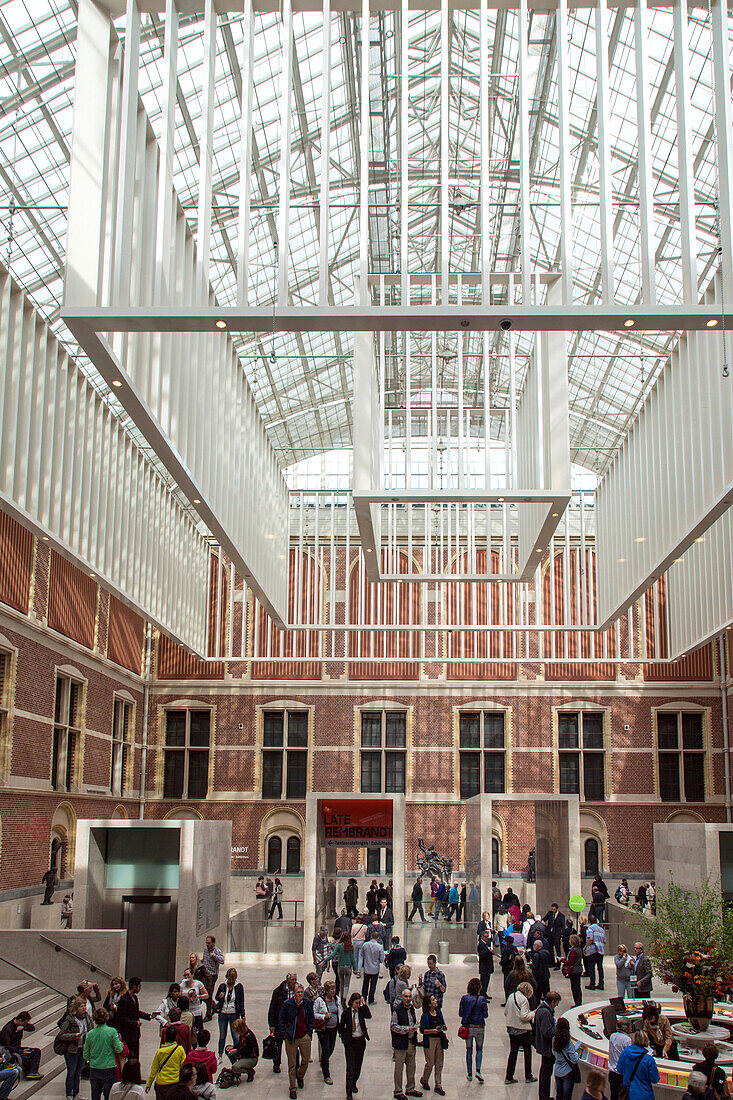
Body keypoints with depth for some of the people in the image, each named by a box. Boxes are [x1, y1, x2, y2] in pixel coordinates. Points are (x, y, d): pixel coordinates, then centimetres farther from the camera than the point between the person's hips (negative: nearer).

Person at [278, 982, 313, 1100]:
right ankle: (292, 1088, 14)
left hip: (304, 1037, 2)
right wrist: (285, 1035, -6)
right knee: (292, 1064, 2)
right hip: (291, 1038, -2)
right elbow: (281, 1020, 0)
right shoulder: (287, 1004, -8)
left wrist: (309, 1032, 5)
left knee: (306, 1060, 8)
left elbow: (311, 1019, 13)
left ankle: (300, 1076, 39)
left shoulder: (307, 1004, 0)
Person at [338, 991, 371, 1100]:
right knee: (350, 1067, -6)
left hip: (361, 1041, 3)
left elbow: (369, 1016, -22)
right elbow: (341, 1026, 5)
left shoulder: (361, 1010, -2)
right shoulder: (346, 1012, -6)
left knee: (358, 1065, 14)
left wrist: (364, 1003, -21)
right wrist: (344, 1037, 3)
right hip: (350, 1042, -3)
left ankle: (353, 1084, 37)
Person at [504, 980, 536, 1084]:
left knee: (513, 1052, 12)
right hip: (523, 1030, -6)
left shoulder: (511, 996, 3)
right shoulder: (523, 999, -19)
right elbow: (524, 1016, -23)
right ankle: (528, 1076, 21)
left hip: (511, 1029, 6)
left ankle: (509, 1077, 11)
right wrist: (533, 1014, -8)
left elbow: (506, 1013, 10)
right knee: (527, 1053, 12)